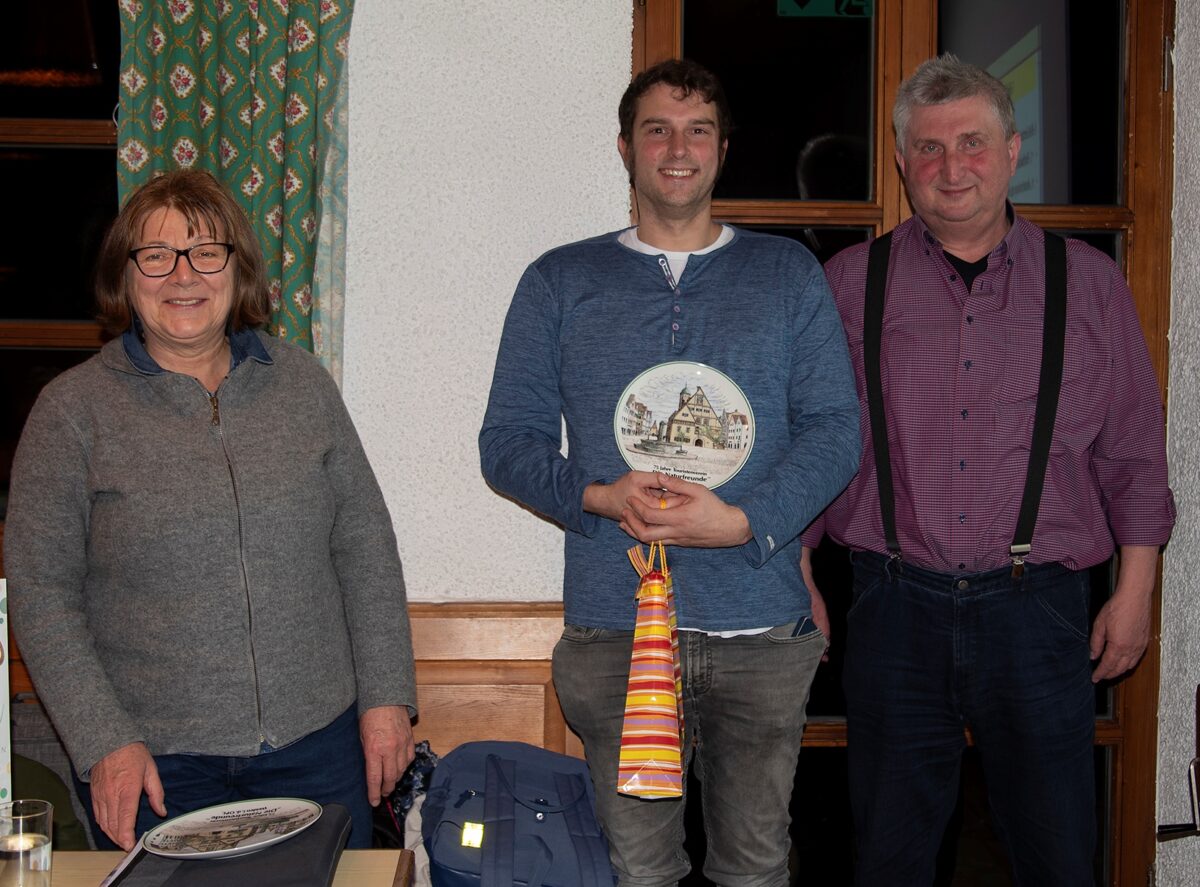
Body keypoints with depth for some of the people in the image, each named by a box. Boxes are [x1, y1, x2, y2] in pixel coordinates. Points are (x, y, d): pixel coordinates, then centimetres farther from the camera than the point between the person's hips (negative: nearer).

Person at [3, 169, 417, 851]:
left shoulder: (302, 381, 4)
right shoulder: (74, 409, -3)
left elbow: (365, 547, 6)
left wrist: (388, 696, 1)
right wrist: (104, 743, -10)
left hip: (317, 743, 2)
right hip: (156, 761, -2)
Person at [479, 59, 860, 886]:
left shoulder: (789, 273, 9)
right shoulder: (559, 283, 8)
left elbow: (835, 428, 2)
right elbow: (508, 442, 6)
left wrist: (742, 522, -14)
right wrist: (596, 495, -14)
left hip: (761, 629, 1)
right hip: (613, 630, 0)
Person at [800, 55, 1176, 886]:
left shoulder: (1086, 280, 6)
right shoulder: (851, 282, 5)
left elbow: (1134, 452, 9)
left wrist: (1134, 592, 5)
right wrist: (800, 584, 5)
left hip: (1038, 607, 0)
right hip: (897, 606, 0)